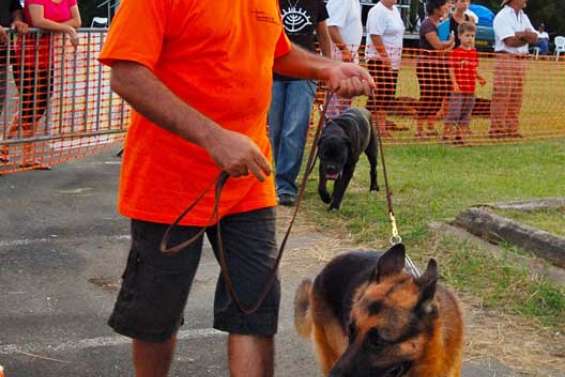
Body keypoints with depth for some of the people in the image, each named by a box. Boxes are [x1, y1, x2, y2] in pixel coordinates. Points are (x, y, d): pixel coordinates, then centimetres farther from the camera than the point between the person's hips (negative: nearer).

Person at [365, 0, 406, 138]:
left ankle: (382, 124, 11)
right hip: (379, 59, -9)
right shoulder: (378, 11, -12)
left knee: (389, 95, 8)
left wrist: (398, 58, 17)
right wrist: (385, 56, -21)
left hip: (393, 60, 9)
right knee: (380, 94, -9)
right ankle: (380, 126, -8)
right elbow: (375, 36, -19)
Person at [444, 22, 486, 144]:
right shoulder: (455, 52, -7)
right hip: (458, 89, -6)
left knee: (466, 114, 9)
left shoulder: (474, 52, 13)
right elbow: (451, 69, -9)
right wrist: (455, 83, -20)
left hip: (470, 89, 7)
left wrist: (479, 78, 3)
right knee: (454, 112, -8)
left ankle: (459, 136, 17)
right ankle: (445, 136, -2)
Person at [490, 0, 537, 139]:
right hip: (506, 59, -7)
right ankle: (497, 130, -7)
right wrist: (526, 37, -3)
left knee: (516, 98, 7)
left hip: (521, 60, 8)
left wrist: (519, 35, -10)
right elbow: (510, 41, -16)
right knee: (501, 96, -8)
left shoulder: (524, 17, 17)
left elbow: (534, 38, 8)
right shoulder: (502, 17, -7)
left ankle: (512, 129, 12)